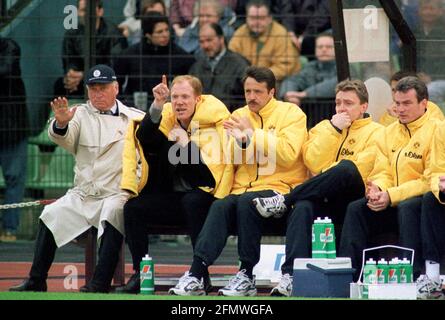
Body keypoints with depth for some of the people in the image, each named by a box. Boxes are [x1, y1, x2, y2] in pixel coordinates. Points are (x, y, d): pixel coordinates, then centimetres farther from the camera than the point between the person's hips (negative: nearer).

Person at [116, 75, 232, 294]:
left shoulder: (212, 121, -8)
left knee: (192, 202, -37)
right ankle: (140, 274, -10)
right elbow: (144, 138, -14)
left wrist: (187, 144, -23)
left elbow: (214, 167, -17)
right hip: (172, 197, 5)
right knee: (133, 208, -16)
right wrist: (157, 105, -25)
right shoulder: (167, 120, 6)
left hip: (202, 195, -5)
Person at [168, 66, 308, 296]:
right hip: (243, 189, 4)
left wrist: (254, 134, -13)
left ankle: (246, 275, -25)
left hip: (280, 189, -4)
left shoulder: (291, 113, 2)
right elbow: (229, 163, 13)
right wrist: (240, 142, -8)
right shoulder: (239, 116, 17)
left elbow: (288, 154, -13)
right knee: (220, 206, -27)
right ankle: (197, 275, -35)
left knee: (246, 201, -34)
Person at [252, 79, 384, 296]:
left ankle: (285, 202, -23)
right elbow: (315, 164, 4)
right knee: (303, 207, -34)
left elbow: (351, 172, -5)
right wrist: (334, 129, 0)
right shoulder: (324, 128, 23)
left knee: (346, 167, -35)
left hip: (354, 201, -2)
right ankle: (292, 276, -46)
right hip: (323, 200, 2)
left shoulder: (376, 132, 11)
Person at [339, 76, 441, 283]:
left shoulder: (435, 130, -8)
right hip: (391, 204, 7)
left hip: (420, 199, -7)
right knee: (356, 209, -14)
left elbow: (429, 181, -15)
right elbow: (382, 171, 12)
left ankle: (412, 274, -39)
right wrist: (377, 189, -13)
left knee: (407, 208, -37)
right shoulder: (390, 132, 17)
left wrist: (392, 196, -21)